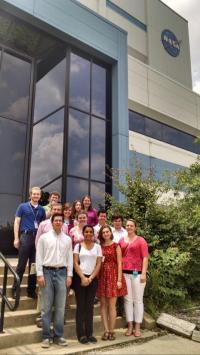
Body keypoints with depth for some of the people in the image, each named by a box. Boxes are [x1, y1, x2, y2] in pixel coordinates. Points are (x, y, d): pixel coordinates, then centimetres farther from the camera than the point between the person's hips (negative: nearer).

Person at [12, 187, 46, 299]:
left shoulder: (42, 210, 12)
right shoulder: (23, 206, 4)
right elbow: (17, 222, 2)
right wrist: (16, 238, -6)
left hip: (38, 238, 3)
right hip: (25, 236, -3)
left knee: (34, 265, 7)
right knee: (21, 264, -1)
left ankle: (31, 290, 18)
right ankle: (15, 289, 12)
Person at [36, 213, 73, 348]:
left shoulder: (67, 239, 8)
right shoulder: (44, 237, 2)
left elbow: (70, 258, 8)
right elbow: (39, 257, -1)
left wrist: (69, 275, 2)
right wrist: (40, 274, -8)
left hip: (62, 272, 2)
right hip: (47, 272, -2)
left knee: (60, 306, 6)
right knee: (47, 306, 3)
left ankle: (58, 336, 17)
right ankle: (46, 336, 13)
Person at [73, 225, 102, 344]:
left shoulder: (97, 247, 6)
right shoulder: (78, 246, 3)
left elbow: (98, 264, 2)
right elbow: (75, 263, -2)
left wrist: (90, 278, -7)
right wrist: (83, 277, -11)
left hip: (93, 279, 2)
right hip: (80, 278, -1)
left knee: (90, 306, 6)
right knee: (81, 305, 2)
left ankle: (89, 333, 14)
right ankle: (81, 334, 9)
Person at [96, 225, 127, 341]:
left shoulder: (116, 246, 1)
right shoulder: (99, 247, 9)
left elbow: (119, 263, -3)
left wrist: (119, 279, -10)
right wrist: (96, 277, -2)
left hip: (113, 276, -3)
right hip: (102, 276, 3)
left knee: (111, 305, -1)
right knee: (103, 305, 5)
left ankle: (111, 331, 11)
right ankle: (106, 330, 13)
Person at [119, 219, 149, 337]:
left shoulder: (141, 240, 0)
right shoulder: (121, 241, 10)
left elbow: (145, 258, -4)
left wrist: (144, 273, -11)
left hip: (137, 273, -3)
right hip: (124, 273, 3)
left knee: (138, 300, 5)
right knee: (128, 299, 9)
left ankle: (137, 327, 15)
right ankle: (130, 326, 19)